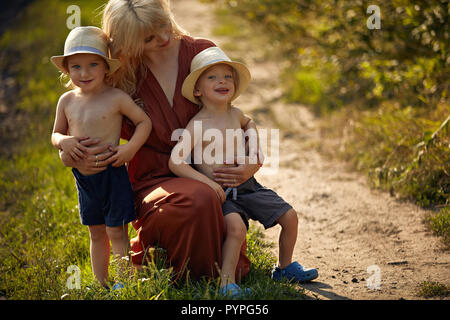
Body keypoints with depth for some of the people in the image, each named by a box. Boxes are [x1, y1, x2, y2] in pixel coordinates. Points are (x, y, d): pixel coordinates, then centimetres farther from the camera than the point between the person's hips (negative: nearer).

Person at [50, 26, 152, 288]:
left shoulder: (116, 98, -10)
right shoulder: (67, 101, 3)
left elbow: (144, 122, -4)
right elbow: (56, 133, 13)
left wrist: (131, 147, -20)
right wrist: (63, 141, -10)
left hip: (112, 174, -5)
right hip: (83, 177, 5)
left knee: (116, 232, -2)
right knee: (96, 234, 15)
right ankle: (101, 285, 25)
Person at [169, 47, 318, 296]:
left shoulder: (235, 115, 7)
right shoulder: (197, 125, -12)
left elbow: (249, 124, 34)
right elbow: (175, 162, -17)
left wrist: (254, 149, 16)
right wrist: (206, 181, -24)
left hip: (248, 186, 6)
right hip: (221, 193, -6)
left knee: (289, 216, 1)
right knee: (236, 226, -33)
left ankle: (285, 267, 22)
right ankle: (227, 283, -24)